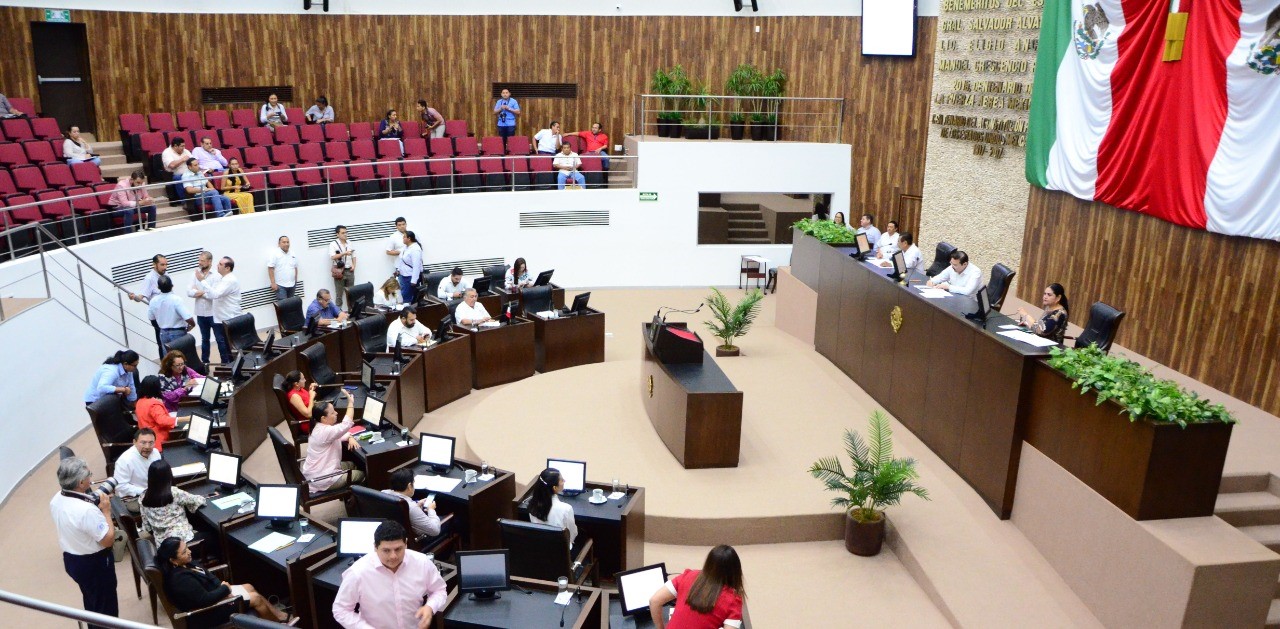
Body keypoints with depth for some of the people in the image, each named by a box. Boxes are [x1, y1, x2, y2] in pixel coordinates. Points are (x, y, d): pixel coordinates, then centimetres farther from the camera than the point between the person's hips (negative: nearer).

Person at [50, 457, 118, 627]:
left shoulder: (56, 500, -8)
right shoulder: (87, 510, -35)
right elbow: (108, 540, -25)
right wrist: (106, 512, -18)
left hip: (70, 559, 9)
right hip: (94, 563, -8)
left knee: (91, 601, 30)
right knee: (106, 606, 13)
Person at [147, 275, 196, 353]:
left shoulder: (154, 301, -5)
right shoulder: (176, 299, -22)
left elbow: (151, 318, 9)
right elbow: (189, 318, -26)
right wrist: (193, 325, -5)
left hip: (163, 333, 5)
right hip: (178, 333, -5)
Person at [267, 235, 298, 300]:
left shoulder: (293, 255, 11)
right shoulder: (274, 254, -8)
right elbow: (270, 269, -12)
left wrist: (296, 282, 14)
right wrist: (273, 283, -17)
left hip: (291, 285, 6)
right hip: (280, 285, -6)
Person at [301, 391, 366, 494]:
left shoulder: (321, 427, 3)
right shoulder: (324, 432, -28)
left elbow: (340, 433, 14)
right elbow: (346, 424, -34)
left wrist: (350, 438, -7)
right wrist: (351, 403, -28)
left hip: (315, 473, 10)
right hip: (320, 479, -10)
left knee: (352, 465, 24)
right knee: (361, 474, 4)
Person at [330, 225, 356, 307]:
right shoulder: (333, 244, -5)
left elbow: (353, 256, 17)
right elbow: (333, 257, -18)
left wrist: (354, 265, 0)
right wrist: (344, 253, -27)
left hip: (349, 271, 4)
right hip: (339, 271, -4)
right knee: (339, 294, -1)